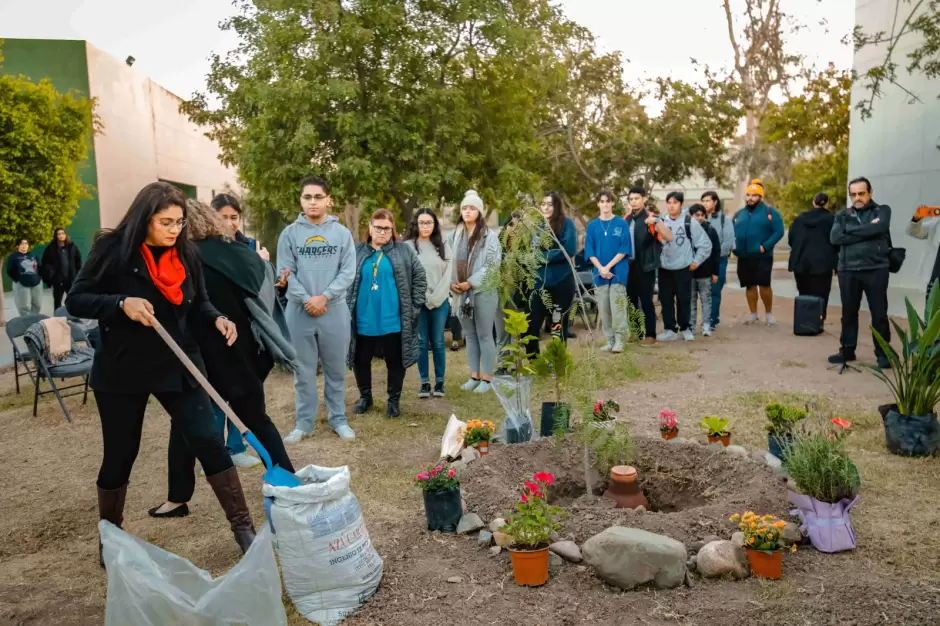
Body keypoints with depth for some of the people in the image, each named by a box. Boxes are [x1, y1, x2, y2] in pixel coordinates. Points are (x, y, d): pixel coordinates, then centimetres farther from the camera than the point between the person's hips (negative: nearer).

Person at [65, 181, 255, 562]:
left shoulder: (186, 252, 0)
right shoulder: (113, 249, -11)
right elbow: (76, 301, -8)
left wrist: (217, 320, -12)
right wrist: (121, 303, -25)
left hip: (178, 365, 3)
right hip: (122, 369, -2)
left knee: (209, 443, -2)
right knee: (119, 455, 10)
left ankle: (243, 526, 8)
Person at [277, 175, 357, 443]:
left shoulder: (342, 233, 3)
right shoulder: (289, 234, 2)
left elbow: (348, 272, -3)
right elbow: (285, 272, -2)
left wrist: (324, 297, -13)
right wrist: (306, 299, -14)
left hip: (335, 310, 0)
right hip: (299, 311, 0)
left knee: (336, 369, 9)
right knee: (303, 370, 8)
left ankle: (338, 419, 22)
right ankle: (304, 422, 19)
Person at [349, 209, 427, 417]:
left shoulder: (404, 251, 2)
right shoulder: (357, 252, 5)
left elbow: (420, 278, 2)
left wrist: (415, 306, -3)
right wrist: (346, 308, 2)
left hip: (393, 319, -1)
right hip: (364, 319, 2)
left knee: (395, 361, 8)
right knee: (361, 360, 12)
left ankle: (394, 400, 25)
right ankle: (365, 396, 32)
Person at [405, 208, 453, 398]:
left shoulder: (443, 246, 8)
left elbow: (448, 274, 2)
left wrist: (435, 298, -8)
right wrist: (423, 297, -9)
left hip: (440, 301, 1)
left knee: (438, 342, 5)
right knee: (421, 342, 4)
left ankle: (439, 382, 13)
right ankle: (424, 382, 12)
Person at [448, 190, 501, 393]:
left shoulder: (490, 236, -5)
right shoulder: (454, 235, 9)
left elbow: (492, 265, -11)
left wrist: (470, 283, -15)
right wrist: (450, 282, -5)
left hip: (483, 292, -5)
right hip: (461, 293, 5)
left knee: (484, 335, 2)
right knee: (470, 335, 12)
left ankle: (486, 378, 10)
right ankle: (474, 376, 21)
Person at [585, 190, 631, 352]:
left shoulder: (622, 224, 0)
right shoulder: (592, 226, 7)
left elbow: (624, 249, -5)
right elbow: (589, 251, 4)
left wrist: (608, 266, -13)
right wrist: (600, 268, -10)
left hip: (618, 271, -3)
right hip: (599, 272, 3)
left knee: (617, 306, -7)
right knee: (604, 308, 5)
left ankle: (619, 340, 1)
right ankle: (609, 340, 15)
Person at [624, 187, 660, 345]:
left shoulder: (650, 219, -8)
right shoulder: (626, 220, 8)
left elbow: (669, 236, -20)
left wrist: (656, 222, -33)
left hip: (645, 267, -5)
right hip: (629, 265, 6)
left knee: (646, 301, -2)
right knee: (631, 300, 12)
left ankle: (650, 334, 8)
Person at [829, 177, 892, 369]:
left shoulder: (882, 211, 5)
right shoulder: (842, 215, 11)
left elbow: (878, 228, -18)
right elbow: (835, 238, -7)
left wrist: (851, 231, -8)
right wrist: (866, 232, -11)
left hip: (876, 269, -2)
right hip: (848, 270, 3)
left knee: (879, 313, 1)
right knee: (849, 312, 10)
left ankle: (883, 353, 12)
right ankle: (847, 350, 21)